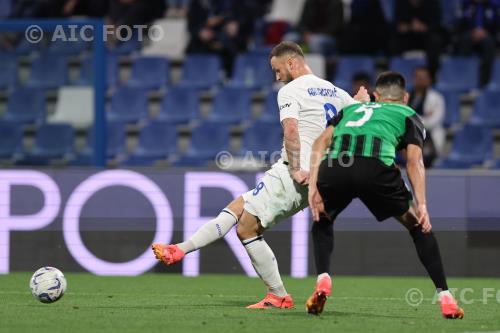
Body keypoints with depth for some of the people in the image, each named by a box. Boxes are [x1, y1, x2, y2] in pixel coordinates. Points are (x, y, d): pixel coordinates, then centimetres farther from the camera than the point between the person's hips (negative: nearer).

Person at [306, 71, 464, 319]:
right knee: (419, 227, 19)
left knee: (322, 220, 34)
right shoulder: (408, 115, 30)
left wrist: (313, 187, 14)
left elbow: (320, 143, 20)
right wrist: (421, 205, 4)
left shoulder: (351, 109, 38)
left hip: (333, 165, 2)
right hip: (375, 166, -2)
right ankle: (445, 298, 13)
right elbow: (414, 161, 12)